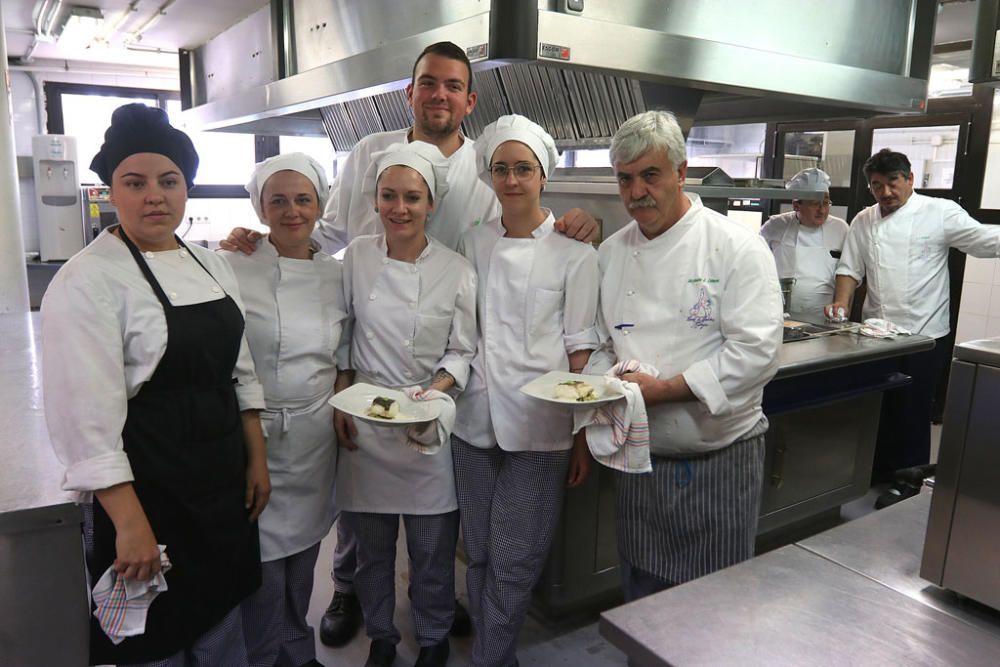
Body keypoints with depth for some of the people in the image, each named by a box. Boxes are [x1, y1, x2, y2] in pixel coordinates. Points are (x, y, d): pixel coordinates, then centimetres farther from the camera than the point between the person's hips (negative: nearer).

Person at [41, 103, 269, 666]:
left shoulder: (211, 264, 6)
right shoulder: (88, 281, -14)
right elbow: (88, 416, -19)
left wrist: (257, 460, 8)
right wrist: (130, 523, -19)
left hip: (223, 482, 6)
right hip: (147, 488, -6)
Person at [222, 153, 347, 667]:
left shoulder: (336, 274, 5)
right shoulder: (234, 268, -9)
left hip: (316, 439, 4)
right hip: (256, 438, -4)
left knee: (302, 558, 18)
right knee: (264, 568, 3)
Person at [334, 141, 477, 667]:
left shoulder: (456, 270, -7)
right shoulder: (357, 256, -1)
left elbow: (462, 352, -1)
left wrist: (435, 391, -17)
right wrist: (341, 400, -1)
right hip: (363, 420, 2)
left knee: (432, 547, 9)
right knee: (372, 544, 15)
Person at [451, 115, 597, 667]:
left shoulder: (574, 253, -4)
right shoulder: (473, 243, 6)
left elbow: (580, 350, -4)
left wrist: (583, 437, -4)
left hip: (539, 425, -3)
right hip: (475, 417, 4)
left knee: (514, 560, 3)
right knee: (479, 554, 14)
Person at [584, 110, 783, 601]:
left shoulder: (736, 247, -11)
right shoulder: (611, 253, 5)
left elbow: (755, 354, -18)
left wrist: (662, 388, -22)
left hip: (719, 460, -4)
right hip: (641, 457, 4)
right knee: (641, 595, 18)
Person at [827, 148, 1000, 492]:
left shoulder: (940, 213, -4)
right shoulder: (863, 222, 7)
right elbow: (851, 268, 6)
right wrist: (842, 303, -10)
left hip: (924, 336, -3)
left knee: (912, 415, 5)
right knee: (876, 411, 13)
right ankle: (877, 477, 30)